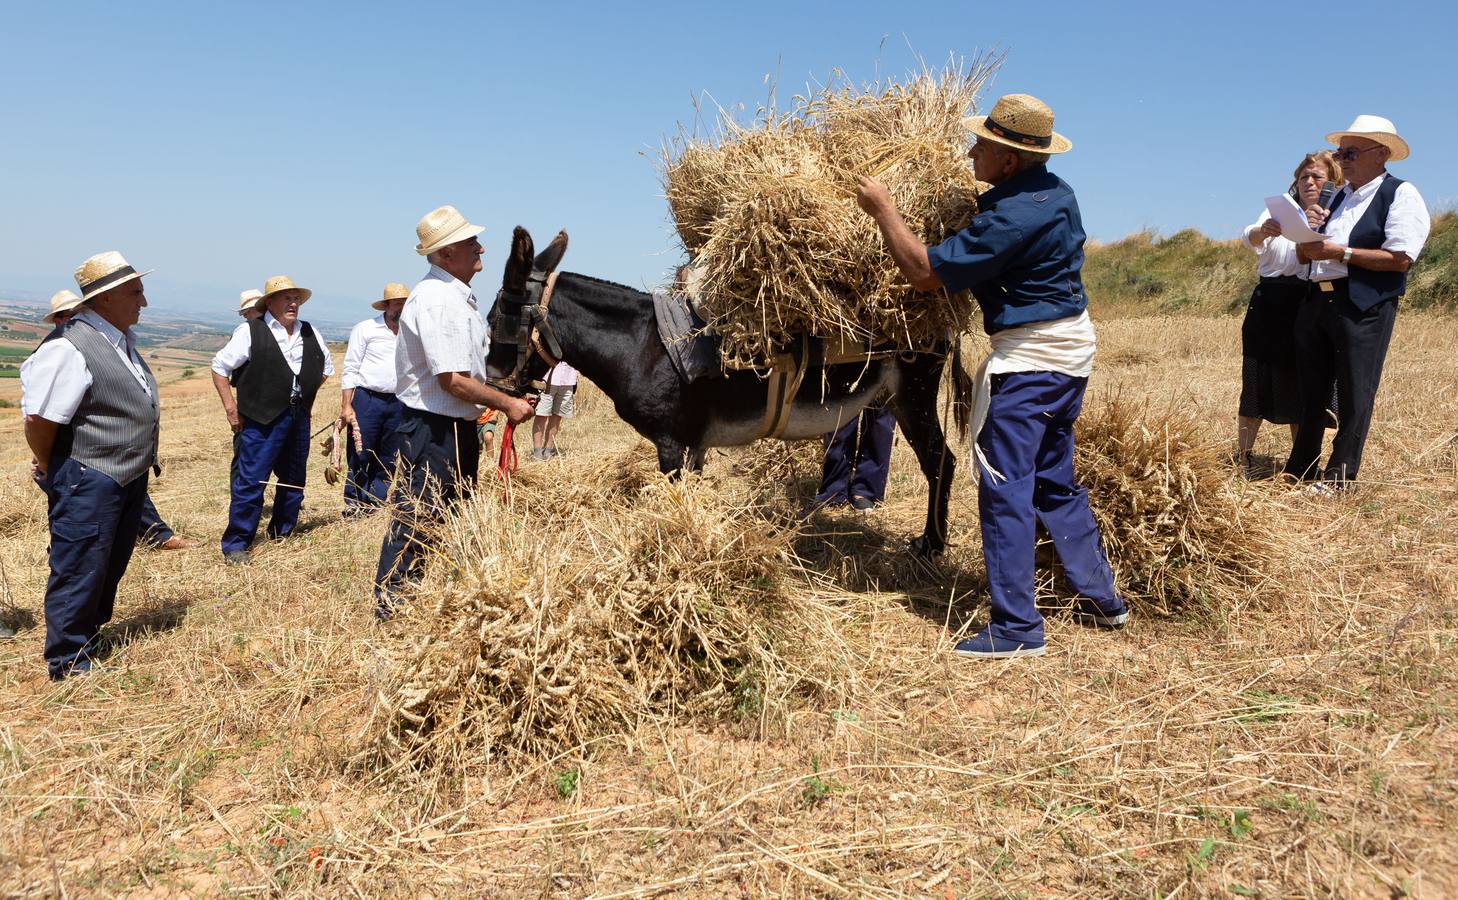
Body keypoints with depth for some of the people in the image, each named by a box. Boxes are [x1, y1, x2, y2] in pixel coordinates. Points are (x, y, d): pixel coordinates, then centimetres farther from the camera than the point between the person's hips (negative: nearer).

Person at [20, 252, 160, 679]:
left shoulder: (122, 339, 9)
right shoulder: (71, 350, -22)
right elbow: (39, 419, -22)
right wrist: (48, 470, -9)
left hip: (128, 480, 9)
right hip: (88, 483, -9)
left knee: (109, 569, 21)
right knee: (79, 574, 2)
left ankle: (88, 642, 38)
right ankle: (68, 667, 15)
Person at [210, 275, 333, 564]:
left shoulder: (310, 333, 11)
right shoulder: (250, 331, -6)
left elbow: (326, 367, 25)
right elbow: (220, 367, -2)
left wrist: (305, 392, 13)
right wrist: (230, 407, -6)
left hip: (299, 417, 6)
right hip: (262, 419, -6)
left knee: (294, 479, 14)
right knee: (251, 481, -8)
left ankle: (282, 533, 30)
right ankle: (236, 544, 2)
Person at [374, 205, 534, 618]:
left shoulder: (459, 296, 11)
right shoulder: (436, 298, -21)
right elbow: (452, 379, -25)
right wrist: (507, 404, -18)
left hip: (459, 425, 10)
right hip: (431, 427, -10)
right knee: (416, 519, -1)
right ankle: (390, 608, 11)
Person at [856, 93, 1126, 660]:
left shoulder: (1012, 217, -22)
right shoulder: (1056, 192, 8)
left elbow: (925, 272, -19)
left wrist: (882, 209, -9)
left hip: (1029, 356, -10)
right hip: (1074, 343, 10)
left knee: (1005, 489, -5)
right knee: (1054, 481, 19)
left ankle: (1016, 629, -1)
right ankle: (1101, 598, 27)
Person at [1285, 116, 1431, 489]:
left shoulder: (1401, 195, -3)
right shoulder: (1338, 198, 20)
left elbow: (1401, 258, -15)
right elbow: (1303, 255, 19)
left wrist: (1340, 252, -15)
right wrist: (1308, 237, -3)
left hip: (1364, 307, -7)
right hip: (1317, 301, 7)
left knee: (1354, 397, -3)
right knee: (1312, 392, 11)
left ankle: (1339, 479, 3)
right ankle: (1300, 471, 19)